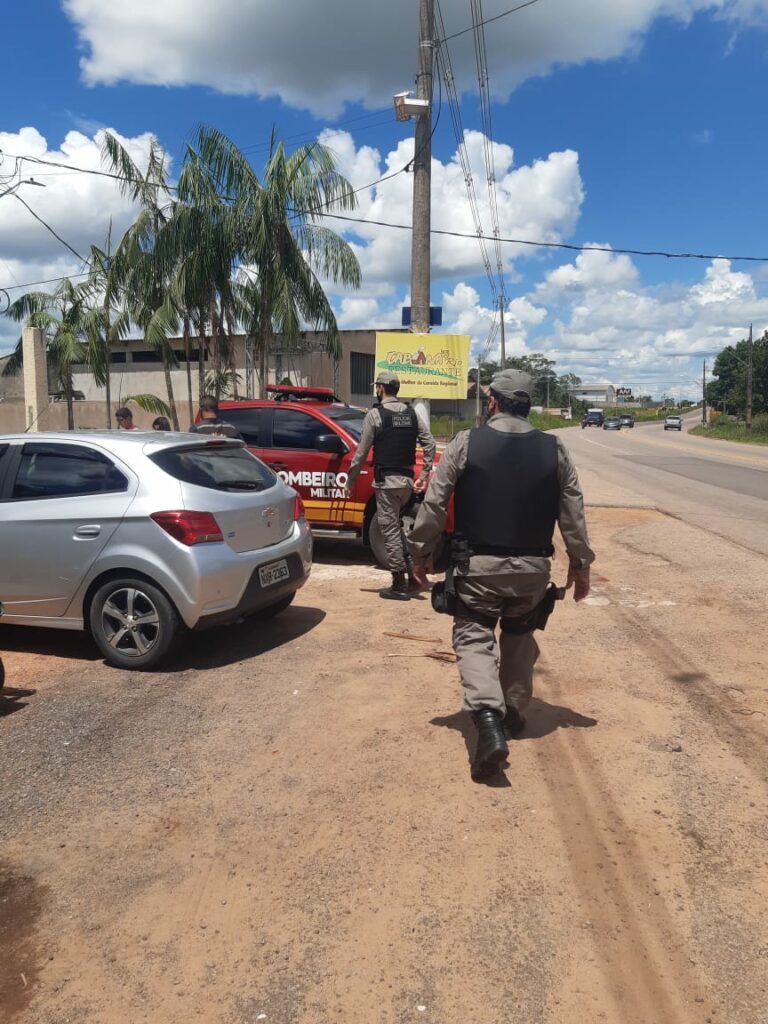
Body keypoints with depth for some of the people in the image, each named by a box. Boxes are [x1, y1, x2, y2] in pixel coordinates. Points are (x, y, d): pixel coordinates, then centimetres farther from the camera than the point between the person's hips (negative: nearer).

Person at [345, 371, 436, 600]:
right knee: (395, 526, 22)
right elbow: (430, 444, 4)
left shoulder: (375, 414, -7)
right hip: (407, 481, 6)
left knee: (390, 530, 0)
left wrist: (350, 481, 1)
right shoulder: (411, 413, 10)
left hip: (386, 481, -6)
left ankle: (399, 585, 4)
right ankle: (411, 571, 18)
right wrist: (423, 476, 5)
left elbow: (361, 453, -8)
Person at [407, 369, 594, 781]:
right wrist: (580, 563, 14)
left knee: (474, 638, 4)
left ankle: (489, 721, -14)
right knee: (519, 637, 22)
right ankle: (513, 712, 33)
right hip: (532, 567, 3)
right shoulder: (554, 449, 1)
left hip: (477, 565, -3)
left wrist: (421, 551, 4)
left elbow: (433, 503, -7)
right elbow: (573, 512, 4)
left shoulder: (465, 443, -7)